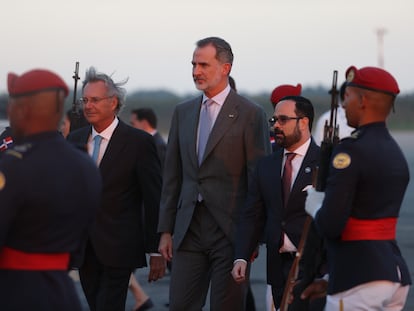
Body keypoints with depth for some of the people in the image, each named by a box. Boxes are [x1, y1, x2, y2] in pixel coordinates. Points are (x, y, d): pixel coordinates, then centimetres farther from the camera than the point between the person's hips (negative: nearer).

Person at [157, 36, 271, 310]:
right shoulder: (183, 113, 13)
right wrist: (166, 229, 10)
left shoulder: (250, 114, -5)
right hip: (189, 229, 5)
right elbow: (172, 175, 14)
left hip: (231, 229, -5)